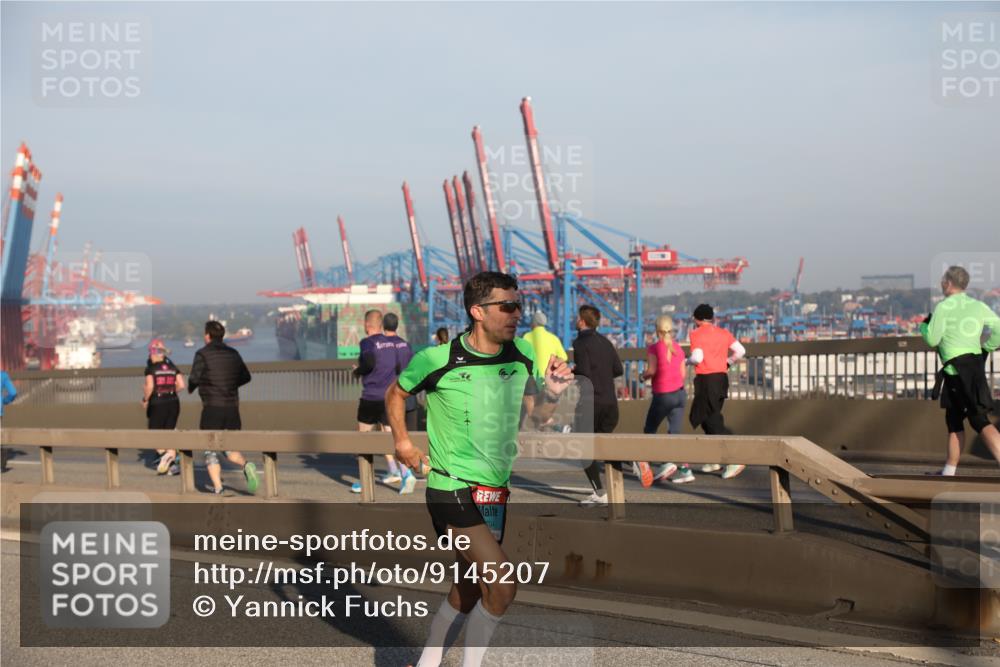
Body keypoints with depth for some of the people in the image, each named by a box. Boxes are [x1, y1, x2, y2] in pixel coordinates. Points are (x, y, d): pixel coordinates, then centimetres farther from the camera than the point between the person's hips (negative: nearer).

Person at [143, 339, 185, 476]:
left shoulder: (151, 368, -7)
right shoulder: (172, 367, 7)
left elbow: (149, 386, -19)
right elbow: (181, 385, 0)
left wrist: (145, 400, -4)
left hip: (157, 404, -4)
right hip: (173, 402, 4)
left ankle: (164, 454, -18)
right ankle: (172, 464, 6)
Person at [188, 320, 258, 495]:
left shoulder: (203, 354, -6)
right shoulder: (233, 354, 10)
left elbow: (194, 378, -11)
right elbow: (246, 376, 18)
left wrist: (191, 388, 11)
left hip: (212, 407, -4)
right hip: (232, 407, 4)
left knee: (210, 449, 6)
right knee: (230, 448, 15)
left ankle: (217, 487, -2)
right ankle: (246, 465, -15)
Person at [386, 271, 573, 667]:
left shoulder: (522, 353, -1)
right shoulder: (436, 360, -13)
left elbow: (539, 416, 11)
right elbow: (396, 393, 7)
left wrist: (552, 392, -8)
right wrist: (402, 442, -1)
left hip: (496, 492, 6)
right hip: (452, 490, -6)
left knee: (471, 590, 17)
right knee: (503, 585, -17)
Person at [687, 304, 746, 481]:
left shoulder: (696, 334, -6)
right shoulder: (723, 333, 11)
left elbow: (697, 358, -18)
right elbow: (740, 351, 6)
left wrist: (687, 361, 2)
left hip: (706, 380, -7)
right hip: (722, 378, 7)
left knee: (712, 421, -5)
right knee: (710, 417, 19)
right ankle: (713, 460, 21)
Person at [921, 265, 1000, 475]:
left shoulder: (943, 307, -7)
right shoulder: (978, 306, 10)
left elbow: (932, 339, -7)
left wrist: (924, 324, 12)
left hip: (957, 369, -7)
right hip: (975, 363, 7)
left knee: (980, 420, -13)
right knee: (953, 419, 15)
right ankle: (949, 471, 20)